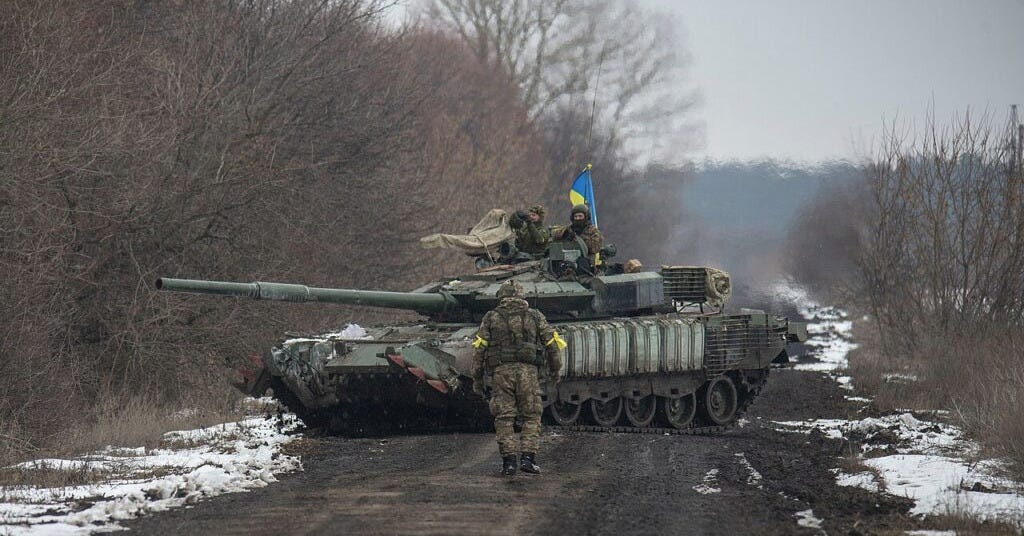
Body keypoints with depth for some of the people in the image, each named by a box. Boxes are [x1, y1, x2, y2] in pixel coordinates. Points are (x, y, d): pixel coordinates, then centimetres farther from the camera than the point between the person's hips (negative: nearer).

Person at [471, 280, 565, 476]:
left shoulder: (491, 318, 9)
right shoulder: (535, 317, 11)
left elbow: (479, 350, 4)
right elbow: (552, 344, 11)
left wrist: (477, 378, 10)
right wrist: (555, 370, 24)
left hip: (500, 372, 0)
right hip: (527, 371, 0)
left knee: (504, 419, 4)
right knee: (531, 417, 8)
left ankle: (508, 461, -3)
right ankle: (528, 457, -4)